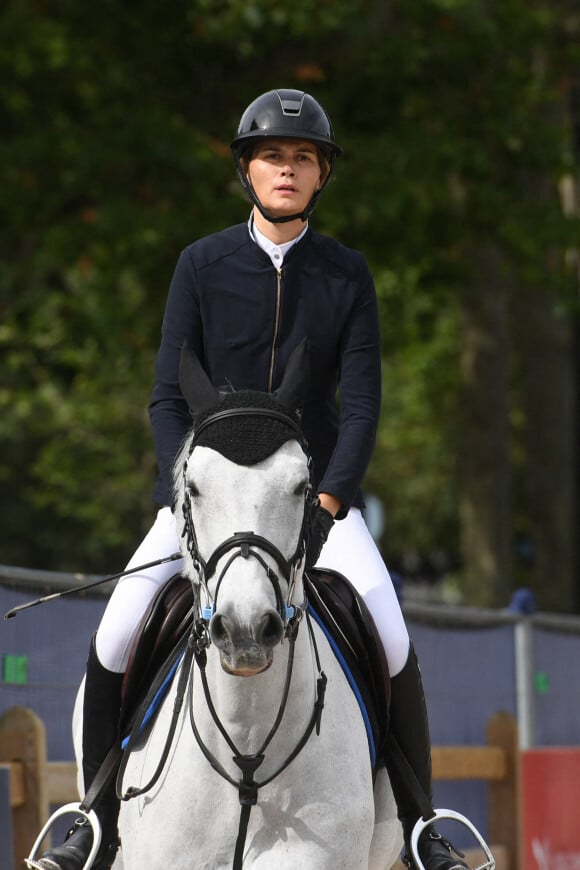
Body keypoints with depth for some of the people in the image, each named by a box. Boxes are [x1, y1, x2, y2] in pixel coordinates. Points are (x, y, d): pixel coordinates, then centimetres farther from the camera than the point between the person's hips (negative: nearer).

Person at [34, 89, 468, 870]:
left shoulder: (347, 276, 0)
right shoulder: (203, 264, -1)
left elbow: (361, 403, -4)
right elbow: (168, 396, -2)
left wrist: (327, 500, -18)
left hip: (316, 487, 0)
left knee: (394, 646, -19)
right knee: (114, 642, -15)